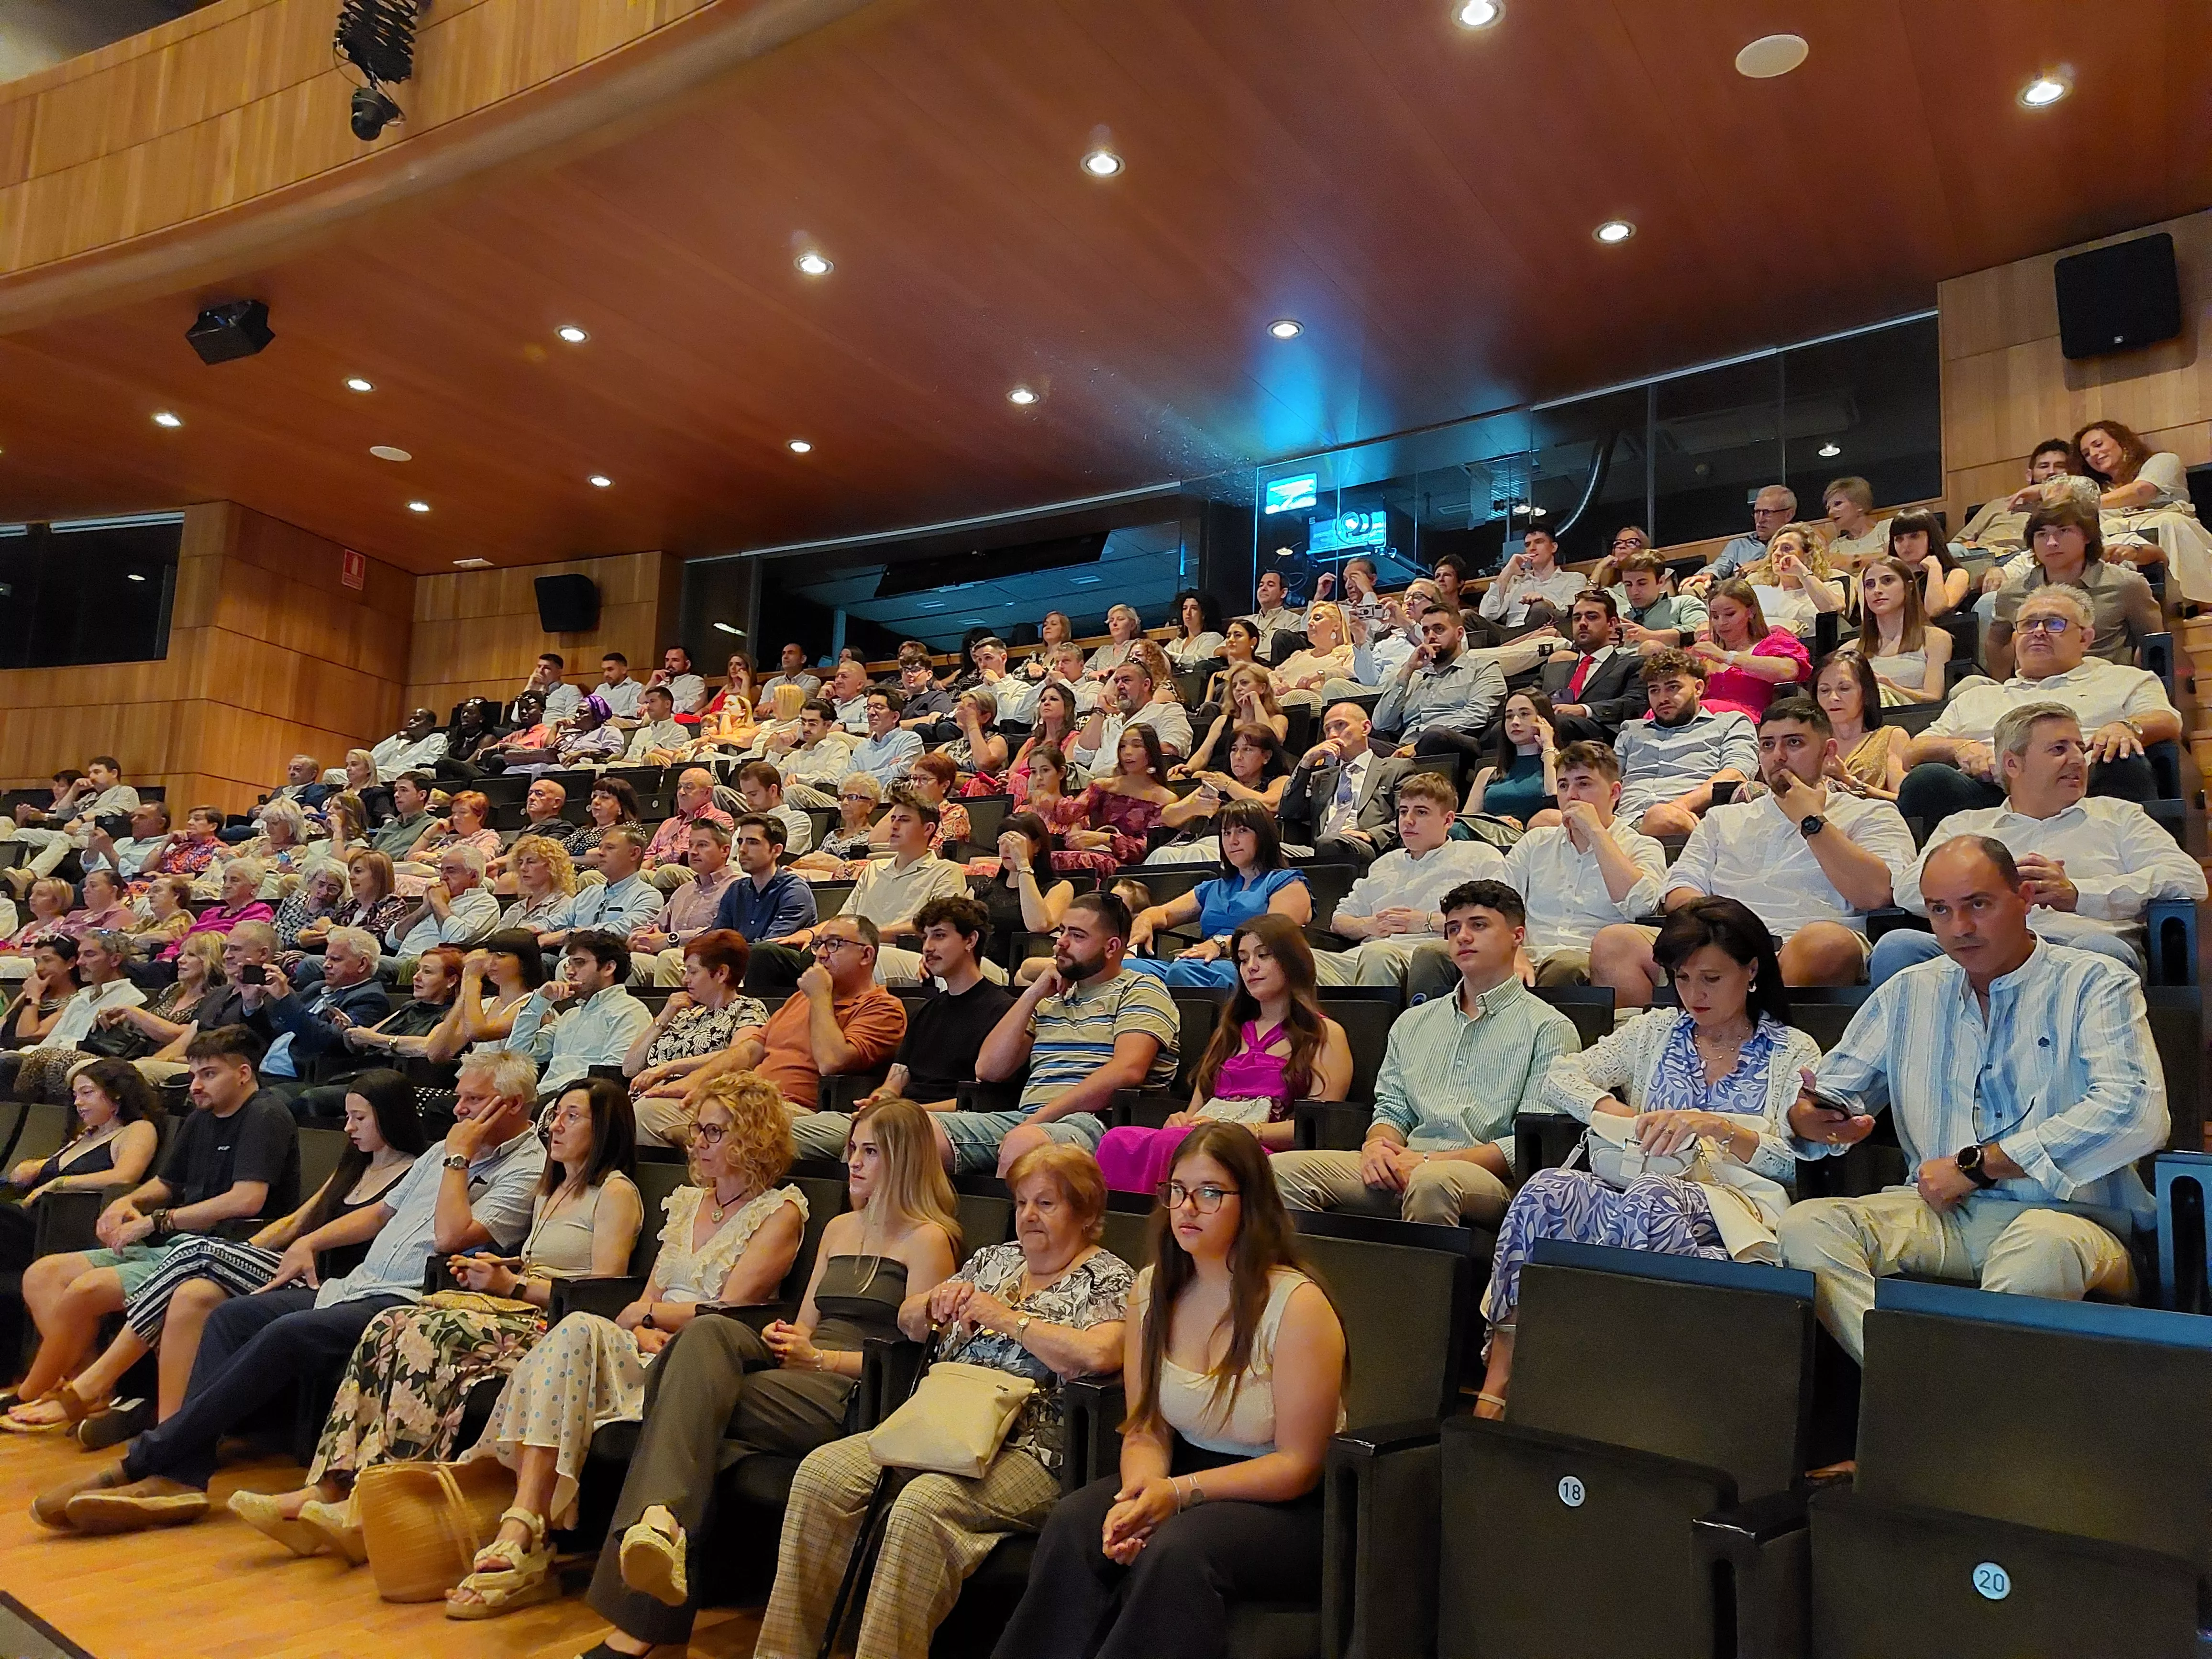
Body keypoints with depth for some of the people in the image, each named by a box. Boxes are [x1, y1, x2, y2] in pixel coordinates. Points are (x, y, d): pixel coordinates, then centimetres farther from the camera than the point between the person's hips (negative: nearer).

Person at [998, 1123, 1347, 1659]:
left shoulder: (1297, 1305, -16)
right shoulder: (1152, 1291, 2)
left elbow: (1299, 1465, -14)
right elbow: (1146, 1430, 4)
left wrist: (1180, 1492, -23)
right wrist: (1137, 1494, -19)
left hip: (1289, 1504, -5)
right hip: (1184, 1477, 5)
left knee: (1174, 1549, -33)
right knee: (1071, 1525, -23)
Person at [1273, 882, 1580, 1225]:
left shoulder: (1549, 1029, 5)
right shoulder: (1413, 1022, 24)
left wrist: (1430, 1161, -13)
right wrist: (1378, 1146, -4)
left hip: (1487, 1176, -4)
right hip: (1400, 1170, 5)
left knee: (1432, 1182, -40)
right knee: (1286, 1168, -19)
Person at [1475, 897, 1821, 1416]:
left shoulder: (1793, 1052, 14)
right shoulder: (1654, 1032, 23)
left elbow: (1797, 1163, 1)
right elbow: (1559, 1077, 11)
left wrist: (1719, 1127, -15)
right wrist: (1618, 1112, -7)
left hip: (1733, 1204, -3)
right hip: (1640, 1187, 3)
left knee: (1646, 1200, -39)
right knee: (1549, 1189, -32)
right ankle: (1497, 1382, -34)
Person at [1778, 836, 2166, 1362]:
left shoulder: (2095, 984, 3)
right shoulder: (1907, 993, 17)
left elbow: (2136, 1116, -13)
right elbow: (1832, 1091, 16)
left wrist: (1975, 1164, -12)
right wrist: (1810, 1117, -12)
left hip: (2063, 1215, -3)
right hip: (1935, 1215, 4)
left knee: (2045, 1244, -39)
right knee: (1806, 1224, -24)